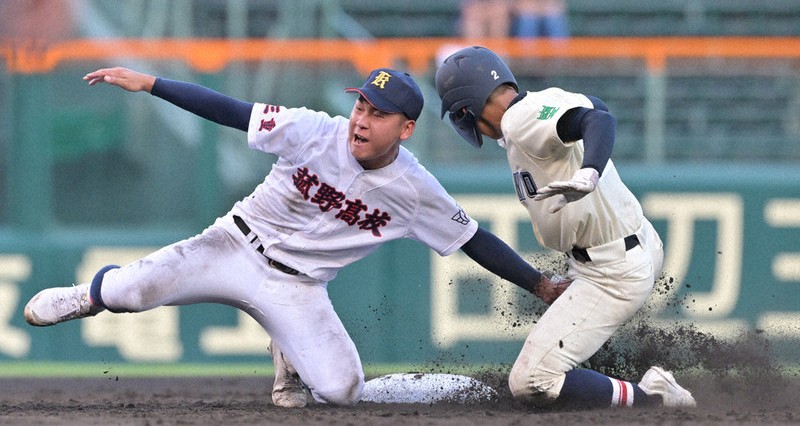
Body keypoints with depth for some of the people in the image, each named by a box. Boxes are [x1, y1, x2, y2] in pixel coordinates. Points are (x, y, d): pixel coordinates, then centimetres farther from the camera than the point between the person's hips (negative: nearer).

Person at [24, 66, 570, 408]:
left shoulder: (416, 191, -13)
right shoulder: (313, 131, -16)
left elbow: (474, 240, -3)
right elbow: (229, 110, -13)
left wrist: (541, 284, -4)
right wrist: (148, 83, -18)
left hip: (297, 288, 1)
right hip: (240, 245, -1)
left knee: (341, 389, -18)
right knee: (132, 291, -20)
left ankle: (289, 354, 19)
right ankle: (98, 291, 20)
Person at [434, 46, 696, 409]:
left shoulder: (523, 119, -20)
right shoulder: (542, 104, 7)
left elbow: (600, 120, -36)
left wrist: (588, 176, -53)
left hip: (615, 274, -11)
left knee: (530, 382, -16)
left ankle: (653, 400, -13)